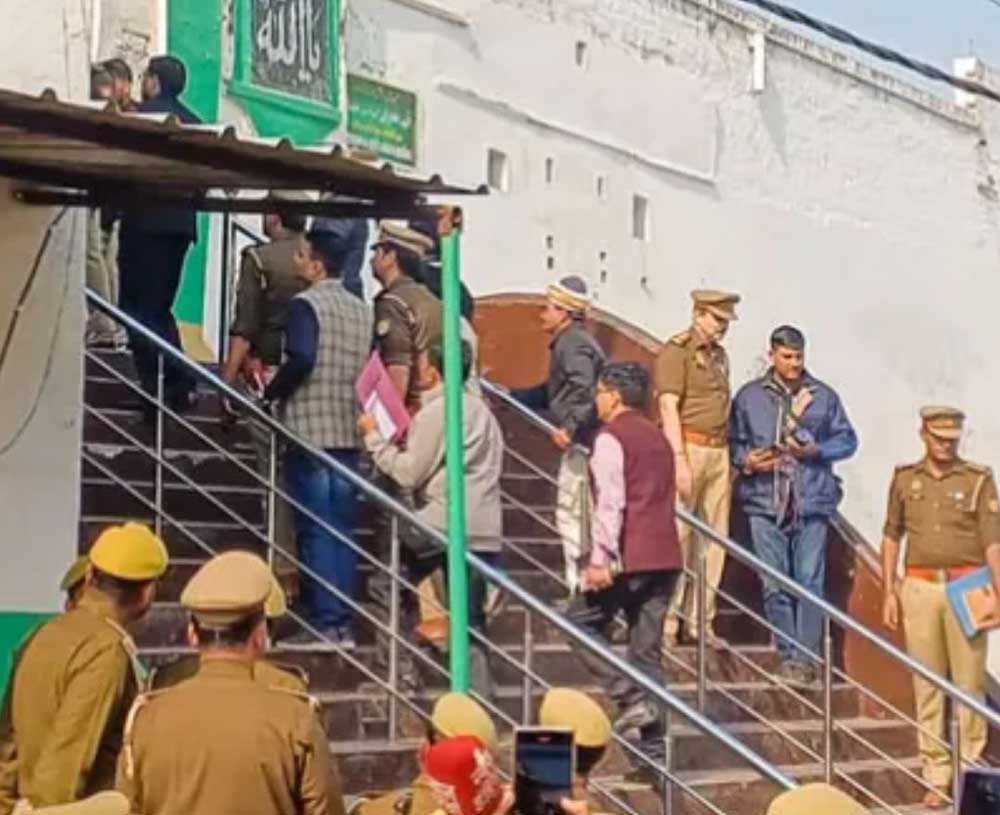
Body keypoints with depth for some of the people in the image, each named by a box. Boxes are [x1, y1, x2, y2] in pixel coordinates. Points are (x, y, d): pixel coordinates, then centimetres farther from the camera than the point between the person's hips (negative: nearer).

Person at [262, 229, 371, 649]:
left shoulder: (305, 304, -8)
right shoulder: (362, 309, 13)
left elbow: (301, 360, -21)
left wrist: (269, 394, -8)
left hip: (310, 430, -6)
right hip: (349, 432, 6)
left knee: (316, 532, -4)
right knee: (342, 531, 9)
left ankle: (325, 624, -5)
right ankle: (344, 625, 9)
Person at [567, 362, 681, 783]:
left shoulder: (611, 438, -6)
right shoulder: (658, 438, 18)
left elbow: (610, 503, -16)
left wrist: (601, 559, -17)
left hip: (628, 558, -8)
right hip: (665, 557, 8)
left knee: (581, 623, 9)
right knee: (648, 651, 8)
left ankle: (631, 698, -6)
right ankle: (655, 752, 5)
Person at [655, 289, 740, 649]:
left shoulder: (719, 355, 18)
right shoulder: (676, 350, -6)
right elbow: (668, 407, -13)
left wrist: (731, 457, 12)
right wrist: (680, 460, -19)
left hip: (718, 451, 8)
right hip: (688, 447, -8)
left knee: (715, 537, 7)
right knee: (676, 534, -6)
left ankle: (700, 620, 13)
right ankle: (664, 621, -1)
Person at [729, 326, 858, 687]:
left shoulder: (823, 396, 10)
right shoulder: (749, 397, 9)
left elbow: (847, 440, 13)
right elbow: (733, 442, 12)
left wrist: (817, 450, -5)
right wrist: (746, 461, -8)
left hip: (812, 500, 0)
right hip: (765, 502, 0)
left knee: (810, 581, -6)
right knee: (774, 583, 0)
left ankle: (804, 657, -3)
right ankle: (788, 654, 9)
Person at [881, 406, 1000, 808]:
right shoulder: (905, 478, 9)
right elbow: (891, 536, 15)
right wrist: (888, 591, 9)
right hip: (919, 587, 2)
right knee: (927, 684, 4)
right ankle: (936, 776, 10)